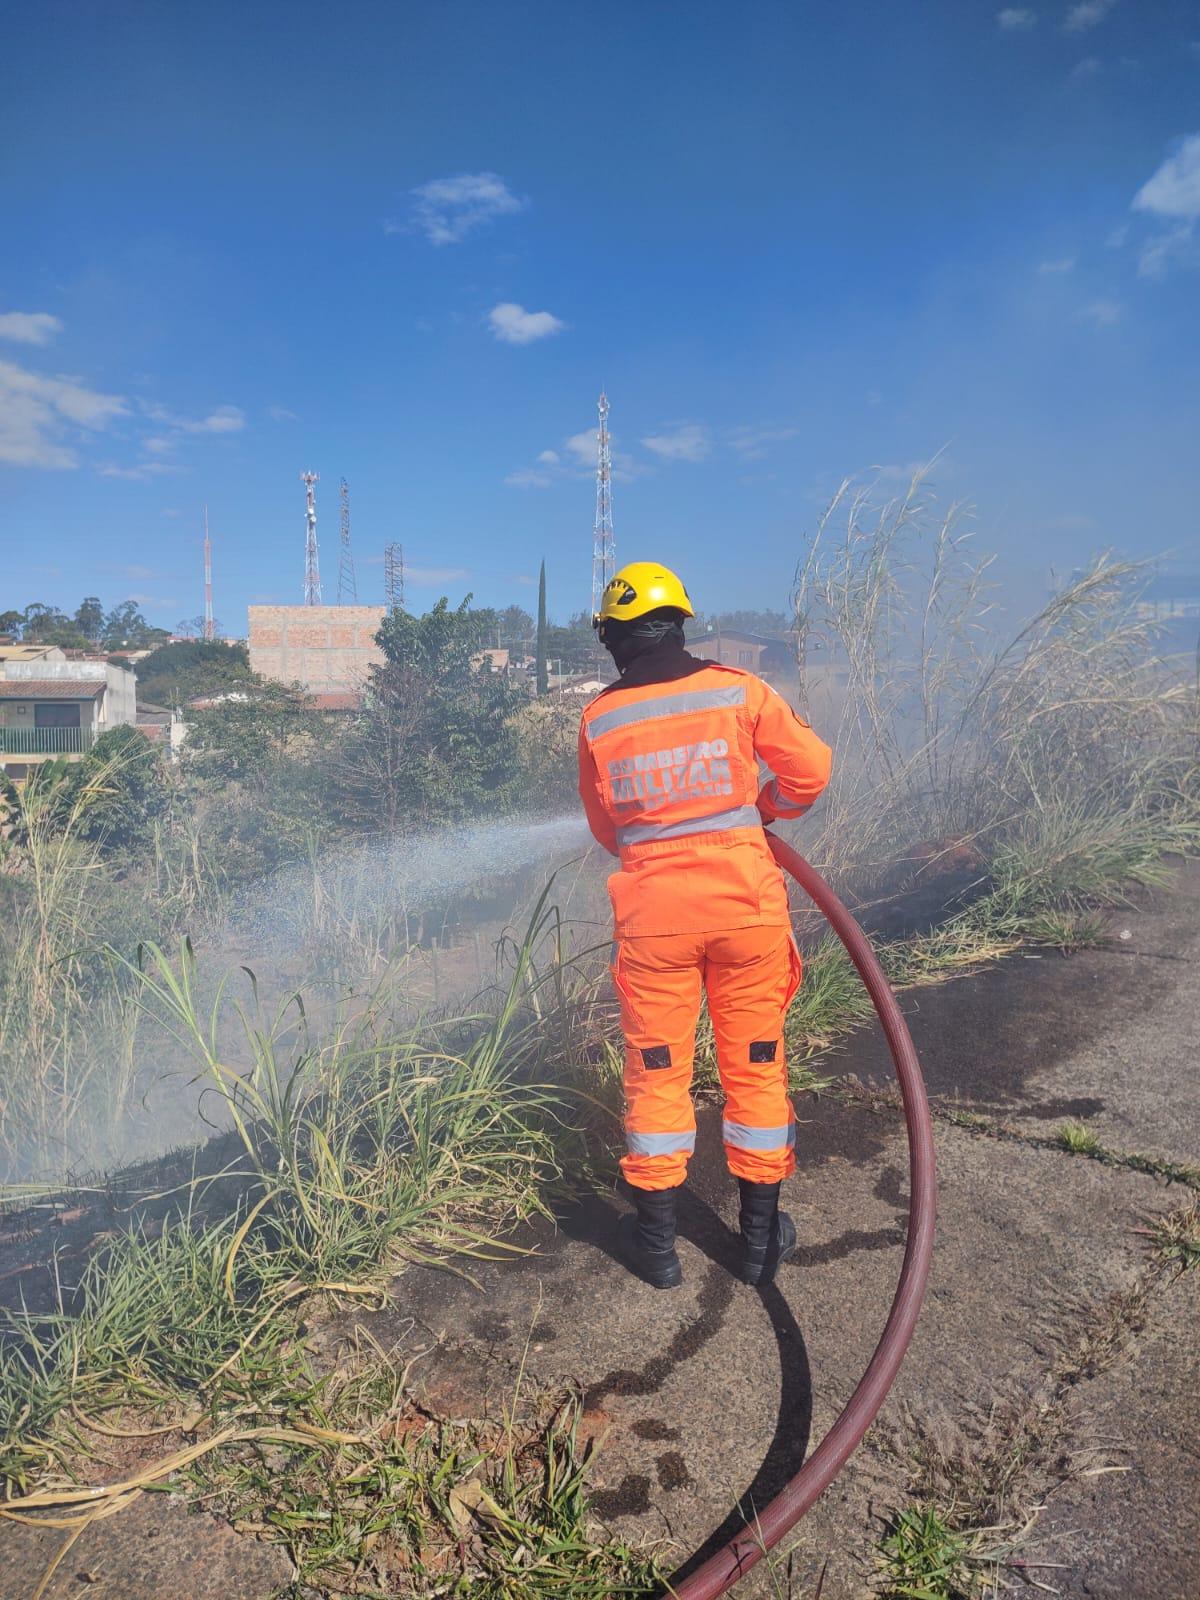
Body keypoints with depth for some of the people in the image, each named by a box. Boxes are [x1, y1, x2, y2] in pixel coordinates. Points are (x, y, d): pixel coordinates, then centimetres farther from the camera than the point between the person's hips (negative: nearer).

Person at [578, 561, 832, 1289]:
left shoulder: (598, 720, 1)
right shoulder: (737, 689, -3)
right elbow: (811, 768, 1)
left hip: (652, 908, 0)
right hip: (745, 901, 0)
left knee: (657, 1071, 12)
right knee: (755, 1065, 13)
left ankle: (657, 1241, 23)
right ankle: (762, 1234, 25)